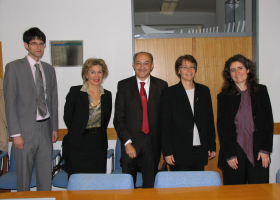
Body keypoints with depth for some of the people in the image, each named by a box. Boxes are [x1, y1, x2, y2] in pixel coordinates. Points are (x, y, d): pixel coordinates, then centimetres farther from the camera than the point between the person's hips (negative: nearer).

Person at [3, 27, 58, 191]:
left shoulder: (49, 69, 12)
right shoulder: (14, 67, -3)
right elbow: (10, 102, -7)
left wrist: (54, 127, 10)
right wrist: (15, 133, -12)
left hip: (45, 127, 4)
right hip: (25, 129, -4)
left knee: (46, 173, 10)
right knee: (24, 173, 6)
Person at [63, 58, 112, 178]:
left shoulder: (107, 95, 6)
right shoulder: (75, 92, -4)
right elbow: (67, 117, 1)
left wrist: (97, 134, 8)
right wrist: (76, 134, 6)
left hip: (99, 146, 3)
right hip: (77, 147, -3)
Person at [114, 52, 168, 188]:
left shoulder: (161, 86, 4)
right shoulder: (124, 85, 2)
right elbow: (118, 118, -1)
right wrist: (127, 142, -10)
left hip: (153, 144, 0)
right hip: (130, 144, 0)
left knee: (150, 185, 9)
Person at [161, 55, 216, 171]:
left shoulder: (204, 91, 9)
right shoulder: (171, 93, -2)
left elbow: (210, 120, 12)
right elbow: (166, 124, -3)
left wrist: (212, 146, 9)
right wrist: (167, 152, -7)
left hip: (200, 149, 3)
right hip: (179, 151, -3)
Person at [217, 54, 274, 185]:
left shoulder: (261, 91, 6)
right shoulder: (224, 96, 3)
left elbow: (268, 121, 4)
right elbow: (222, 127, 1)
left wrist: (265, 150, -4)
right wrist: (229, 155, -5)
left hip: (258, 151, 1)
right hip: (234, 151, -1)